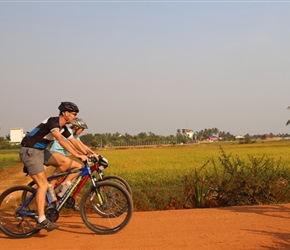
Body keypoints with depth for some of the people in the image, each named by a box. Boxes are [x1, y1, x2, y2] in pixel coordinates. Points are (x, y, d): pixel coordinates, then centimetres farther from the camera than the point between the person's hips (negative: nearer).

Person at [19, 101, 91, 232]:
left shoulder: (63, 127, 7)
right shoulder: (52, 121, -21)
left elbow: (74, 142, 11)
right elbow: (61, 140, -35)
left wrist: (88, 155, 3)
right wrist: (77, 155, -42)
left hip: (41, 151, 9)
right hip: (30, 151, -9)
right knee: (43, 184, -18)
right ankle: (41, 220, -19)